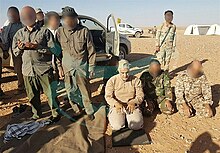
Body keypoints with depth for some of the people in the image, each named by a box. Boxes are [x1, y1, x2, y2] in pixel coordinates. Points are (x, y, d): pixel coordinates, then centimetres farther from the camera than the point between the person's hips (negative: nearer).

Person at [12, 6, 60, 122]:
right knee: (32, 95, 13)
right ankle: (37, 114, 33)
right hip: (28, 69, 4)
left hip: (44, 68, -4)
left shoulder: (44, 31, -1)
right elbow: (15, 51, 16)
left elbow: (53, 50, -7)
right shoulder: (19, 33, 13)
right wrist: (20, 48, -6)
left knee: (50, 92, 1)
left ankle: (55, 113, 20)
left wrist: (38, 47, -18)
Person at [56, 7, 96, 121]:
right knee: (70, 91, 11)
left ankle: (89, 111, 25)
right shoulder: (60, 32, 0)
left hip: (82, 66, -2)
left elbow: (91, 51, -2)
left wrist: (91, 67, -3)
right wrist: (59, 67, 3)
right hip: (66, 67, 3)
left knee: (85, 91, 6)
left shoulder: (84, 31, -7)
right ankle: (78, 110, 32)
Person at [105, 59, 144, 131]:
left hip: (132, 105, 1)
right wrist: (116, 104, -26)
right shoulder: (112, 81, -2)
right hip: (117, 106, -1)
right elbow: (108, 96, -6)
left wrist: (133, 102, -22)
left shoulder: (136, 80, 1)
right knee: (117, 126, -21)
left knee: (136, 125, -18)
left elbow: (140, 95, -1)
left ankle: (127, 116, 14)